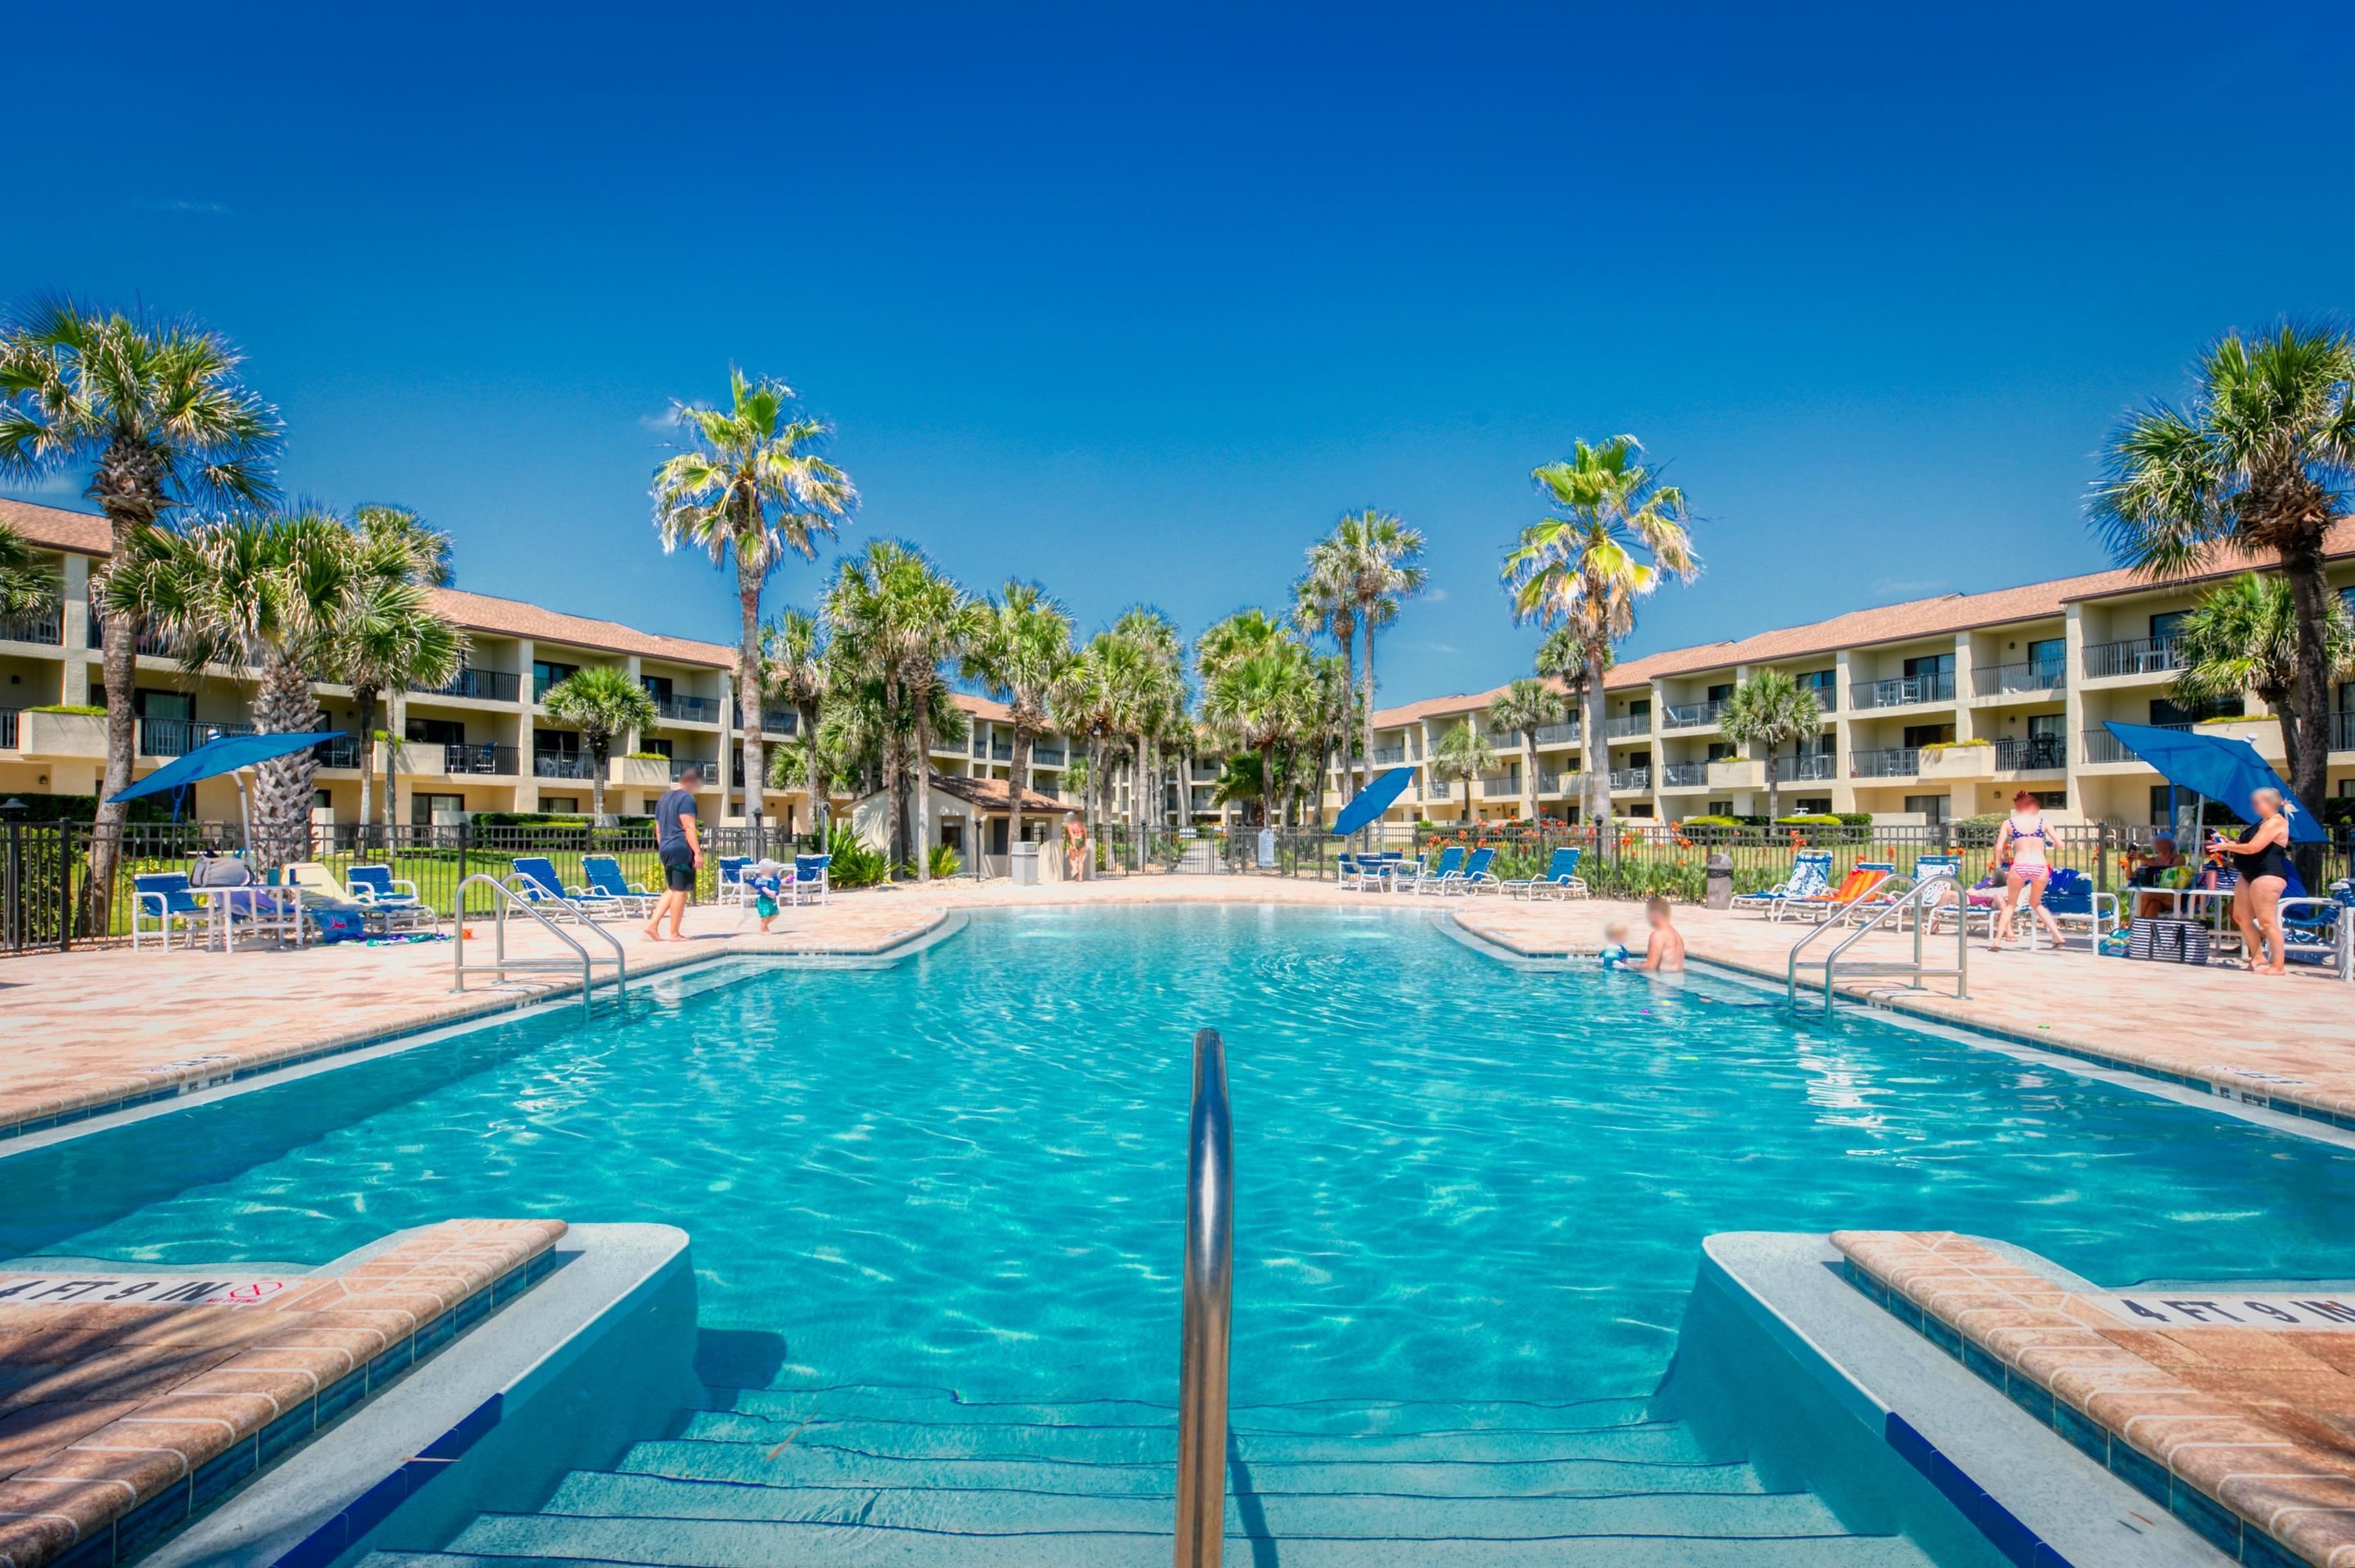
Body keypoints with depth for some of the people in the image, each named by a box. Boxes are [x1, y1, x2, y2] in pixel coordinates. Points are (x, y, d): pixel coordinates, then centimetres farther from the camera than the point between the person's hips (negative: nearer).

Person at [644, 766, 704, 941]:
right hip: (681, 849, -9)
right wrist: (698, 852, -18)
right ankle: (674, 933, 0)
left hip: (665, 849, 9)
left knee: (672, 889, 17)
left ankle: (652, 925, 7)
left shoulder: (663, 799, 18)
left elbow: (658, 829, 21)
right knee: (681, 891, -3)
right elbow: (689, 827, -17)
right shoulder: (686, 798, -9)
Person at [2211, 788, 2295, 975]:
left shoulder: (2275, 822, -11)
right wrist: (2228, 842, 11)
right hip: (2250, 875, 11)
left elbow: (2253, 848, -18)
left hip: (2268, 875, -11)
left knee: (2266, 921, -11)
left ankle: (2279, 965, -8)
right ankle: (2258, 957, 18)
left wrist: (2226, 846, -6)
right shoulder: (2263, 823, 21)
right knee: (2241, 917, 11)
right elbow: (2246, 846, 26)